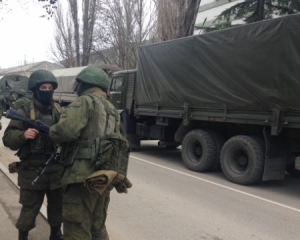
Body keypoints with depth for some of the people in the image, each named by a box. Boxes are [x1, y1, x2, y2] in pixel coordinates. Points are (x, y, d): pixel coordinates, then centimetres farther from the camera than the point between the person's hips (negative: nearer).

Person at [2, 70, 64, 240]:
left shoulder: (59, 111, 6)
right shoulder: (25, 112, -8)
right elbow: (8, 138, -10)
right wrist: (23, 135, -29)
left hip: (57, 169, 5)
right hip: (33, 170, -4)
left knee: (57, 205, 19)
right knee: (30, 208, 6)